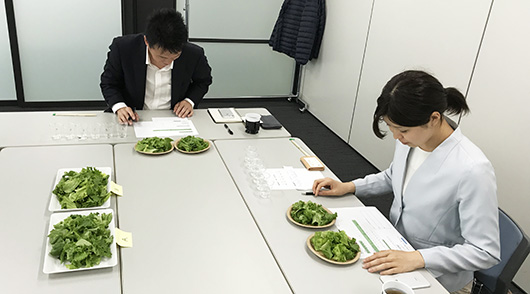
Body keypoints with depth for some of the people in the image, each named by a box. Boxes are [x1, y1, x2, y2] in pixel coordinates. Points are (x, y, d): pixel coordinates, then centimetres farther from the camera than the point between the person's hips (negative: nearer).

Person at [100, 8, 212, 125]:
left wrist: (190, 101, -8)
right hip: (134, 119, 0)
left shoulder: (194, 54, -13)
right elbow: (108, 83, 0)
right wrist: (119, 107, -18)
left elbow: (203, 81, 10)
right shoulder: (122, 48, -15)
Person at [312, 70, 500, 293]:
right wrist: (349, 187, 1)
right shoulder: (409, 139, -8)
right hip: (397, 247, 6)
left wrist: (417, 258, -30)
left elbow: (486, 252, -22)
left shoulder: (473, 170, -29)